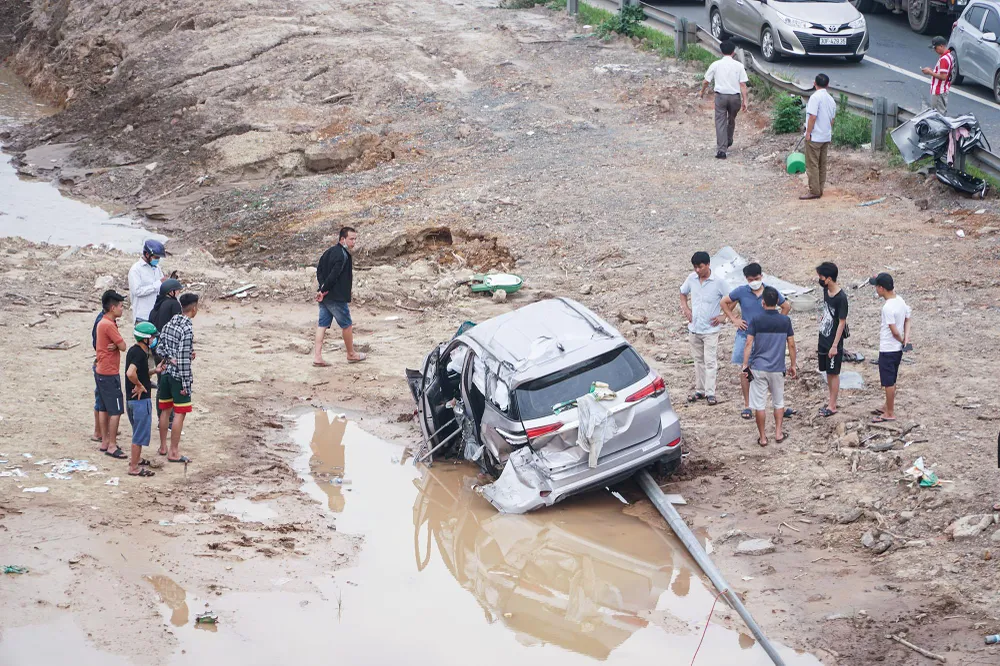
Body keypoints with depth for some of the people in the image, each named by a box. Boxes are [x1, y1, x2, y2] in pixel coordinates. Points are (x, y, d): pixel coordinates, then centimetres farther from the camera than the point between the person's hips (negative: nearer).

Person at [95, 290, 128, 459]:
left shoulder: (102, 323, 12)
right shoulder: (109, 325, -20)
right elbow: (123, 346, -19)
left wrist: (114, 345, -11)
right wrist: (117, 344, 2)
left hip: (101, 370, 10)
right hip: (110, 373, -10)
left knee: (104, 409, 14)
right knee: (116, 410, -6)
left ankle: (105, 442, 21)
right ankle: (112, 446, -6)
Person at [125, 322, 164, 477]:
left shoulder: (134, 351, 10)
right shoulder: (140, 353, -21)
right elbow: (130, 373, -36)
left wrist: (154, 370, 9)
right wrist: (139, 385, -21)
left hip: (132, 399, 10)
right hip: (141, 400, -10)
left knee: (139, 431, 25)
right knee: (141, 433, -1)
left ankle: (136, 458, 40)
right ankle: (134, 467, 4)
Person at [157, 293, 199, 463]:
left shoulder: (170, 323, 7)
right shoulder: (187, 328, -18)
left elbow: (160, 348, 8)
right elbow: (184, 358, -21)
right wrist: (186, 383, -18)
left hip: (165, 373, 8)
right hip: (178, 376, -8)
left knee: (165, 410, 17)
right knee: (179, 414, -2)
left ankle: (163, 447, 27)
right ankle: (174, 453, -1)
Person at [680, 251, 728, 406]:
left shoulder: (718, 282, -13)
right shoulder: (691, 279, 0)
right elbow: (683, 293, 19)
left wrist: (723, 316, -11)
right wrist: (685, 308, 4)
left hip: (710, 329, -5)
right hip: (694, 328, 5)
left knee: (710, 362, -5)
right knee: (698, 360, 14)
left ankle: (710, 393, -2)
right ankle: (699, 390, 23)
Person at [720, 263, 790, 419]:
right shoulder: (741, 292, -5)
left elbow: (786, 307, 12)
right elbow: (724, 303, 9)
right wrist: (734, 319, 3)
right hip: (745, 336, 0)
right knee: (745, 371, -1)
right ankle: (746, 405, 8)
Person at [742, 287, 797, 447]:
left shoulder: (756, 321, -7)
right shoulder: (785, 321, -2)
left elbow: (749, 344, -9)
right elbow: (791, 345, 2)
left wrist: (745, 365, -5)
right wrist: (793, 365, 13)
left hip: (758, 368, -2)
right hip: (777, 368, 2)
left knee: (759, 404, 5)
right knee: (779, 402, 18)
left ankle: (762, 437, 8)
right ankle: (778, 433, 18)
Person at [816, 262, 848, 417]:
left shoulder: (841, 298, -22)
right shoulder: (826, 291, 2)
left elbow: (842, 322, -19)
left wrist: (835, 345, -18)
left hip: (834, 343, -8)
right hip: (823, 339, 8)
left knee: (833, 373, 2)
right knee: (827, 372, 16)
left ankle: (832, 406, 11)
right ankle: (831, 402, 27)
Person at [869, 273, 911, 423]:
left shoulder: (887, 308, -25)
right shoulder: (900, 301, 2)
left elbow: (895, 331, -23)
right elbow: (907, 320, 11)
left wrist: (902, 341, -4)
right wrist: (906, 338, -1)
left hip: (887, 350, -9)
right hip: (897, 349, 9)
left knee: (888, 382, 3)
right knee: (891, 381, 21)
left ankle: (890, 413, 12)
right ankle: (888, 406, 35)